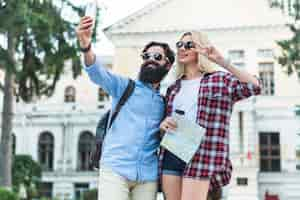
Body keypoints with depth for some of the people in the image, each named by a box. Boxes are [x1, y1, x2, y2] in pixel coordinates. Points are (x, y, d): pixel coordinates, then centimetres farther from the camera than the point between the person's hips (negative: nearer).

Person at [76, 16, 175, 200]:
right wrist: (86, 47, -30)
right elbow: (98, 74, -12)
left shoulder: (167, 100, 14)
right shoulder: (124, 86, 7)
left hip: (149, 175, 3)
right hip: (116, 168, -3)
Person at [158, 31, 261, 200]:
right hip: (171, 155, 5)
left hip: (202, 158, -5)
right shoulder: (173, 88, 19)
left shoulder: (221, 79, 4)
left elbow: (255, 87, -12)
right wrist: (163, 124, 0)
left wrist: (221, 61, -19)